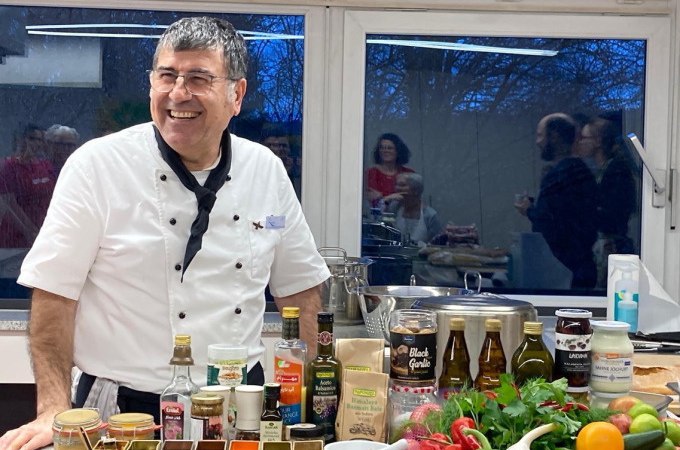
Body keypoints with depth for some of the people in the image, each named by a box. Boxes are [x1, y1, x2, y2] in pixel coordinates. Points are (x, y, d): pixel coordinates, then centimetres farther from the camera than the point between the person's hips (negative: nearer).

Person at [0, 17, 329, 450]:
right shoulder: (96, 166, -11)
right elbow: (53, 292, -11)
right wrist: (54, 412, -16)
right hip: (125, 410, -3)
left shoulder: (267, 170, 0)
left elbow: (300, 286, 7)